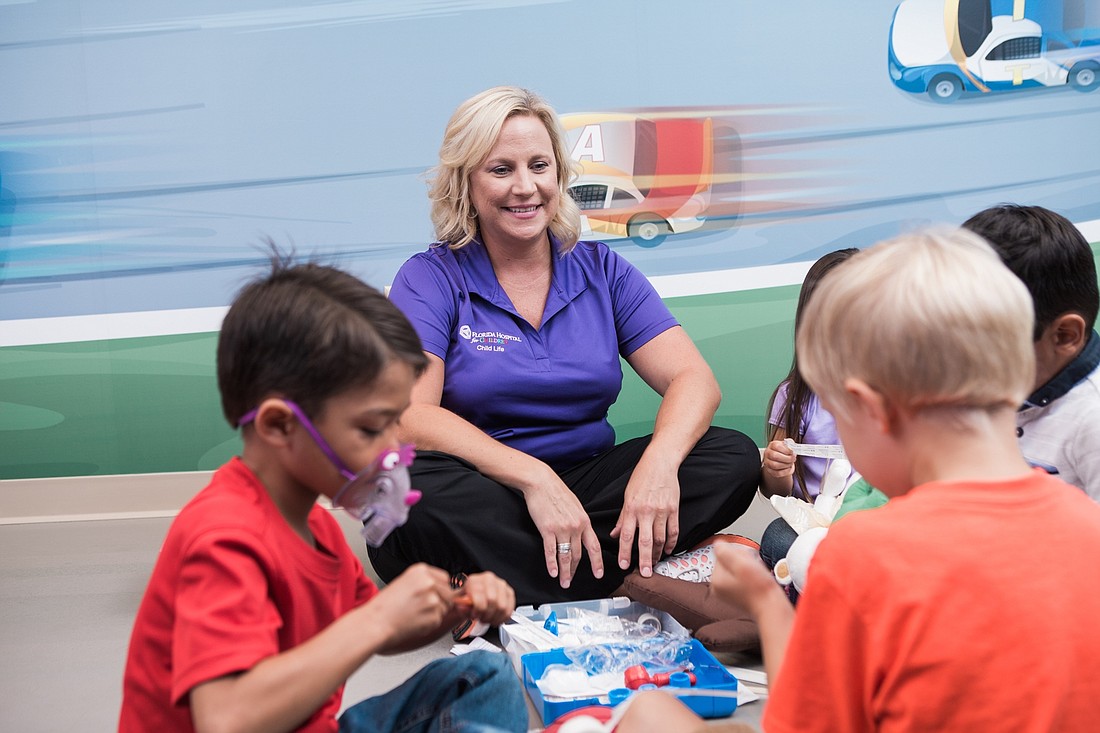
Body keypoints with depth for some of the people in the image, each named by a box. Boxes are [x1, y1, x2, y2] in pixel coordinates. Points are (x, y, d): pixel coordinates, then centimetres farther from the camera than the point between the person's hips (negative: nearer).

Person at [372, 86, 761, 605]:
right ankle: (634, 586, -26)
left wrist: (659, 460, -25)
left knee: (735, 458, -17)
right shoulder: (431, 279, -1)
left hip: (586, 490, 4)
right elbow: (409, 416, -16)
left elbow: (693, 380, -2)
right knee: (412, 492, -36)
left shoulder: (602, 271, 9)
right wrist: (533, 476, -29)